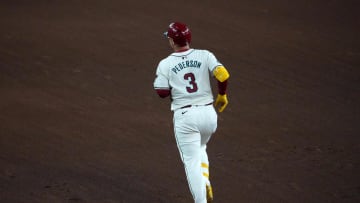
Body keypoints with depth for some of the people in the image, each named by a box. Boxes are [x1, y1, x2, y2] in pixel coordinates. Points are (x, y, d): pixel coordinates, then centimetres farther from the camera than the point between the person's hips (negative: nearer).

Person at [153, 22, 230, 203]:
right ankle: (205, 182, 7)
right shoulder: (204, 56, 0)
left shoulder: (165, 64, -2)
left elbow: (162, 92, -6)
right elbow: (223, 74, -11)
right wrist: (222, 95, 6)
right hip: (208, 113, 3)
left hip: (184, 115, -3)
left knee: (192, 160, 2)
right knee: (199, 149, 29)